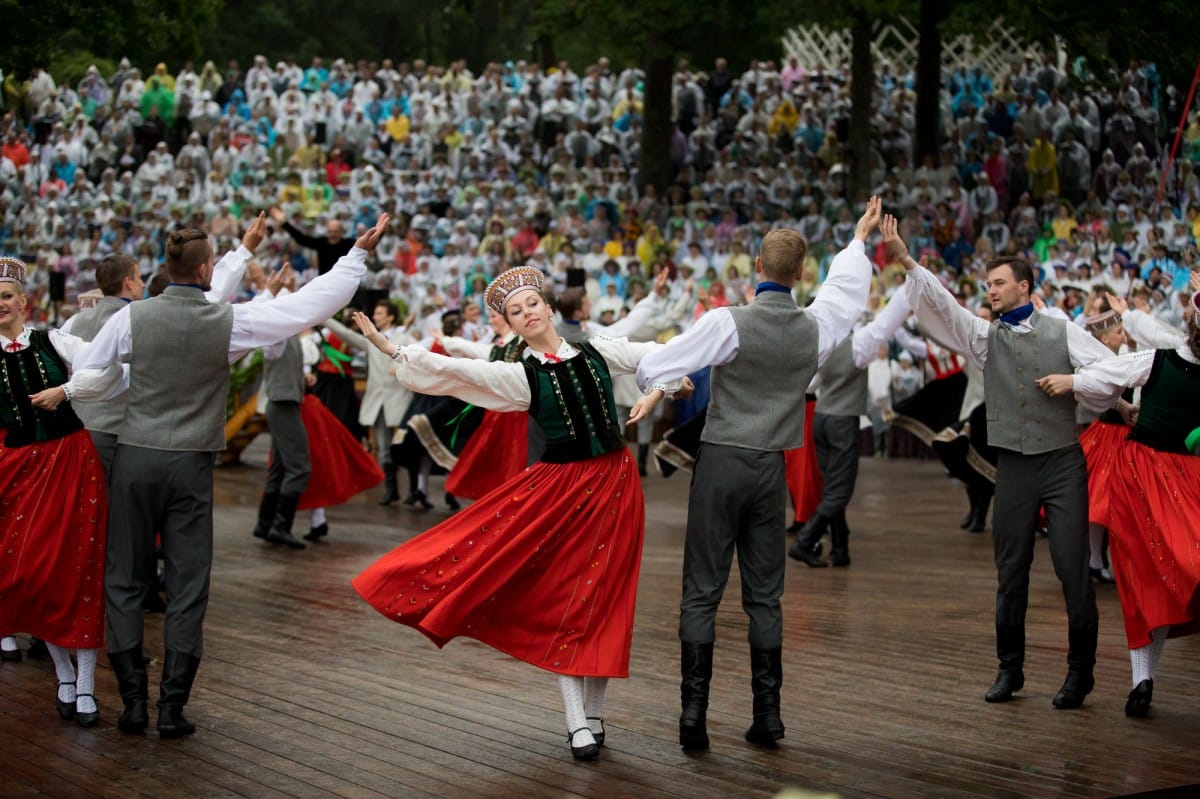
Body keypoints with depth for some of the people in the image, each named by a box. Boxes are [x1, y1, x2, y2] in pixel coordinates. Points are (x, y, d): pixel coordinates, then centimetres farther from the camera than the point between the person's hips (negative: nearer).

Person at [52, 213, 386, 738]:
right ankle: (172, 708, 5)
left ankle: (134, 701, 9)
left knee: (125, 579, 11)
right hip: (190, 464, -1)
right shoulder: (228, 321, -9)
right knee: (187, 586, 5)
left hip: (134, 457, 1)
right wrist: (360, 254, 4)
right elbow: (315, 303, -6)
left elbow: (91, 382, 6)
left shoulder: (132, 317, -6)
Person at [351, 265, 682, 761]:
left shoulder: (597, 352, 2)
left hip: (615, 484, 2)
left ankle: (594, 714, 15)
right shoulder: (521, 376, -5)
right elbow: (453, 370, -13)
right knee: (564, 600, 0)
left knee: (602, 602, 5)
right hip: (561, 490, -2)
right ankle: (578, 723, 7)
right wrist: (386, 347, -19)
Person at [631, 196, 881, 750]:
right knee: (764, 594, 10)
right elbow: (846, 289, 22)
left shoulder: (730, 323, -12)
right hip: (771, 469, 4)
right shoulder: (816, 329, 1)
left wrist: (654, 389, 12)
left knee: (702, 592, -1)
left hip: (721, 461, -3)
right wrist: (859, 240, 39)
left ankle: (694, 711, -6)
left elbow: (657, 364, -10)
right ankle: (767, 714, 10)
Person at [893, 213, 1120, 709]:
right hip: (1014, 466, 2)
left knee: (1072, 569, -4)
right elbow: (940, 305, -6)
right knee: (1011, 574, 7)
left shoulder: (1063, 333, 5)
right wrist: (906, 262, -16)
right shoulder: (985, 337, 8)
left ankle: (1080, 671, 9)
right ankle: (1010, 669, 20)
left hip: (1062, 463, -2)